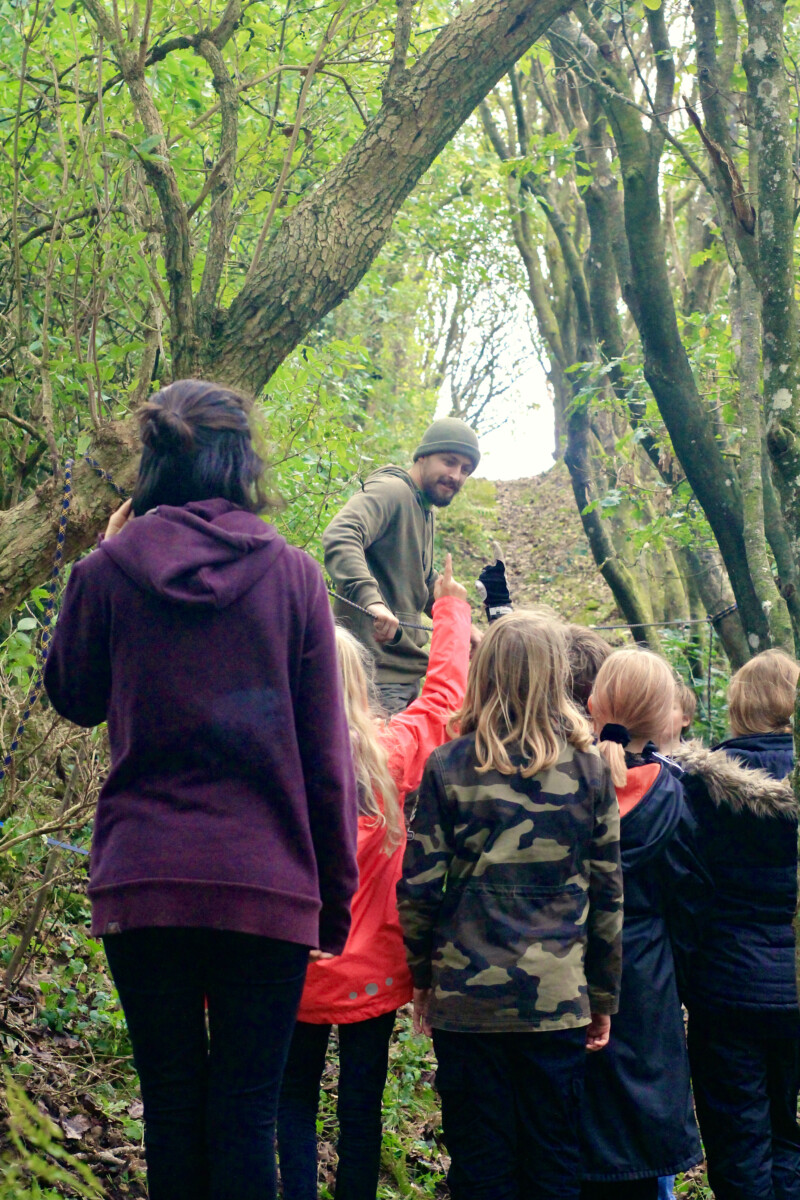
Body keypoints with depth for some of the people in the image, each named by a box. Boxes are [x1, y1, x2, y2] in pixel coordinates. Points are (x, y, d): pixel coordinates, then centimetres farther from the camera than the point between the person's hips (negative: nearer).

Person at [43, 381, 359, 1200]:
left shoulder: (109, 571, -3)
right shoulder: (294, 576, -3)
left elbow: (74, 697, 16)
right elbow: (327, 756, -1)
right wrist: (336, 888, 8)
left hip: (143, 882, 1)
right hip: (267, 885, -1)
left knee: (171, 1102, 11)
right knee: (247, 1110, 5)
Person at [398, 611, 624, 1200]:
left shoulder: (449, 767, -4)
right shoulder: (589, 769, 0)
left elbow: (419, 886, -4)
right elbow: (608, 893, 3)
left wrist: (422, 976, 10)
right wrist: (604, 996, 11)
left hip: (468, 997, -1)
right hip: (559, 999, 1)